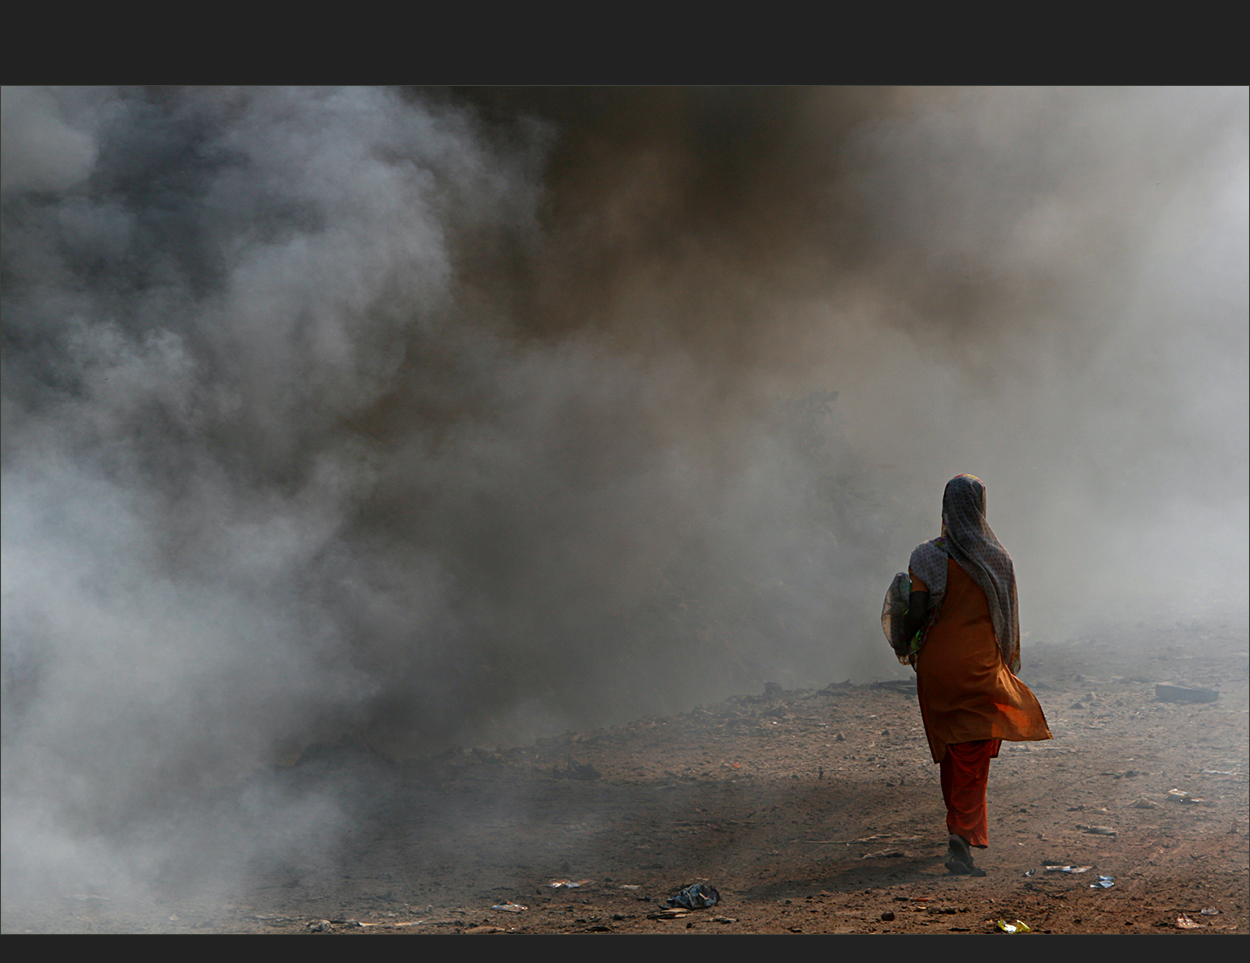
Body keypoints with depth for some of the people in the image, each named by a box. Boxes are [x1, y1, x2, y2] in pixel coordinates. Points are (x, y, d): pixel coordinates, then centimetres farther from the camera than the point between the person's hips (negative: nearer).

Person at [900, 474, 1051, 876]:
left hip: (936, 665, 1)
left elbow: (917, 613, -11)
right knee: (974, 757, 1)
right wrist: (1008, 661, 15)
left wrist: (904, 643, 9)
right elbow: (1009, 620, 2)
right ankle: (963, 838, -12)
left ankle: (960, 827, 30)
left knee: (950, 752, 18)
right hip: (980, 668, -1)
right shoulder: (998, 559, -2)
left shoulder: (929, 557, -7)